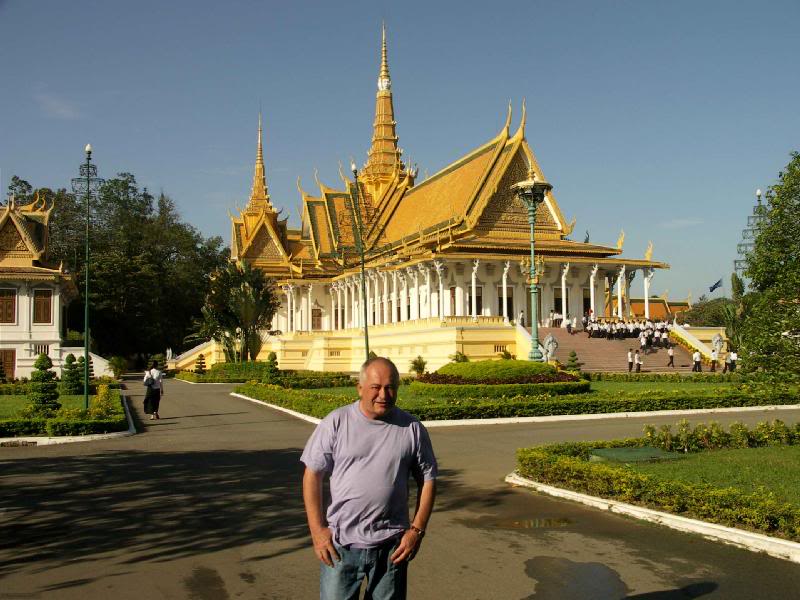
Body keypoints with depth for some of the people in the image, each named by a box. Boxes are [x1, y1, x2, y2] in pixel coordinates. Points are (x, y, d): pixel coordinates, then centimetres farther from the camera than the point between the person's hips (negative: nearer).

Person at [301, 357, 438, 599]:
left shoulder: (412, 428, -1)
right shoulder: (336, 423, -5)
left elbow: (427, 480, 5)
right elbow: (312, 475, -2)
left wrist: (417, 530, -2)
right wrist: (317, 529, -7)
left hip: (392, 546, 1)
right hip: (339, 544, -1)